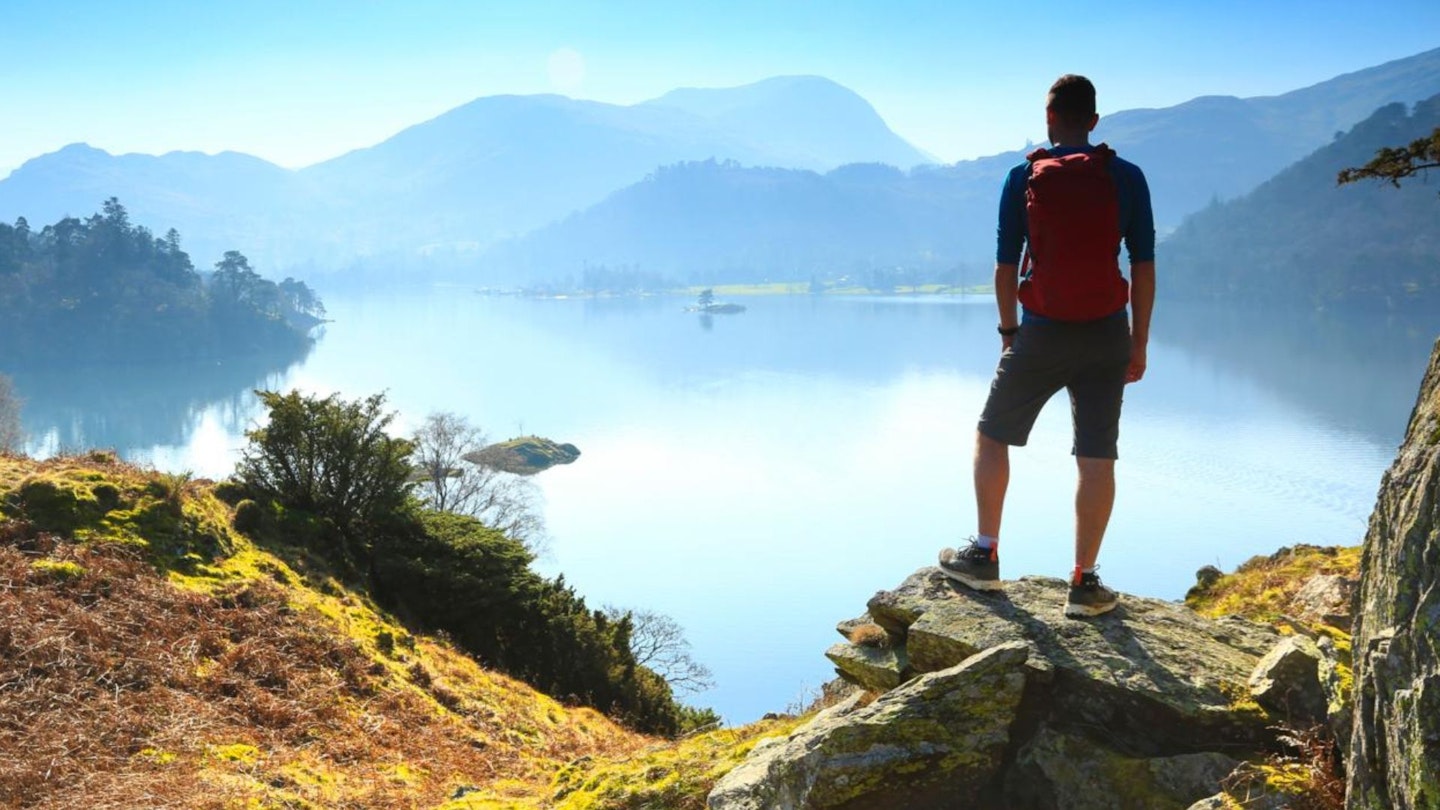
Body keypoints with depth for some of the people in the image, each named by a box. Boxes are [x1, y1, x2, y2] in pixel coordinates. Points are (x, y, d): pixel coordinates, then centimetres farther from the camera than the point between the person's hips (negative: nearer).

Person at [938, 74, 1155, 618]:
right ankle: (1084, 582, 6)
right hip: (1107, 335, 1)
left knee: (992, 436, 16)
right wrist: (1139, 343, 6)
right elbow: (1144, 266, 0)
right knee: (1097, 458, 3)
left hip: (1042, 333, -1)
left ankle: (984, 555, 20)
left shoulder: (1024, 179, -1)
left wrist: (1009, 332, 11)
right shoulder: (1127, 177, 1)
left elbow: (1005, 267, -1)